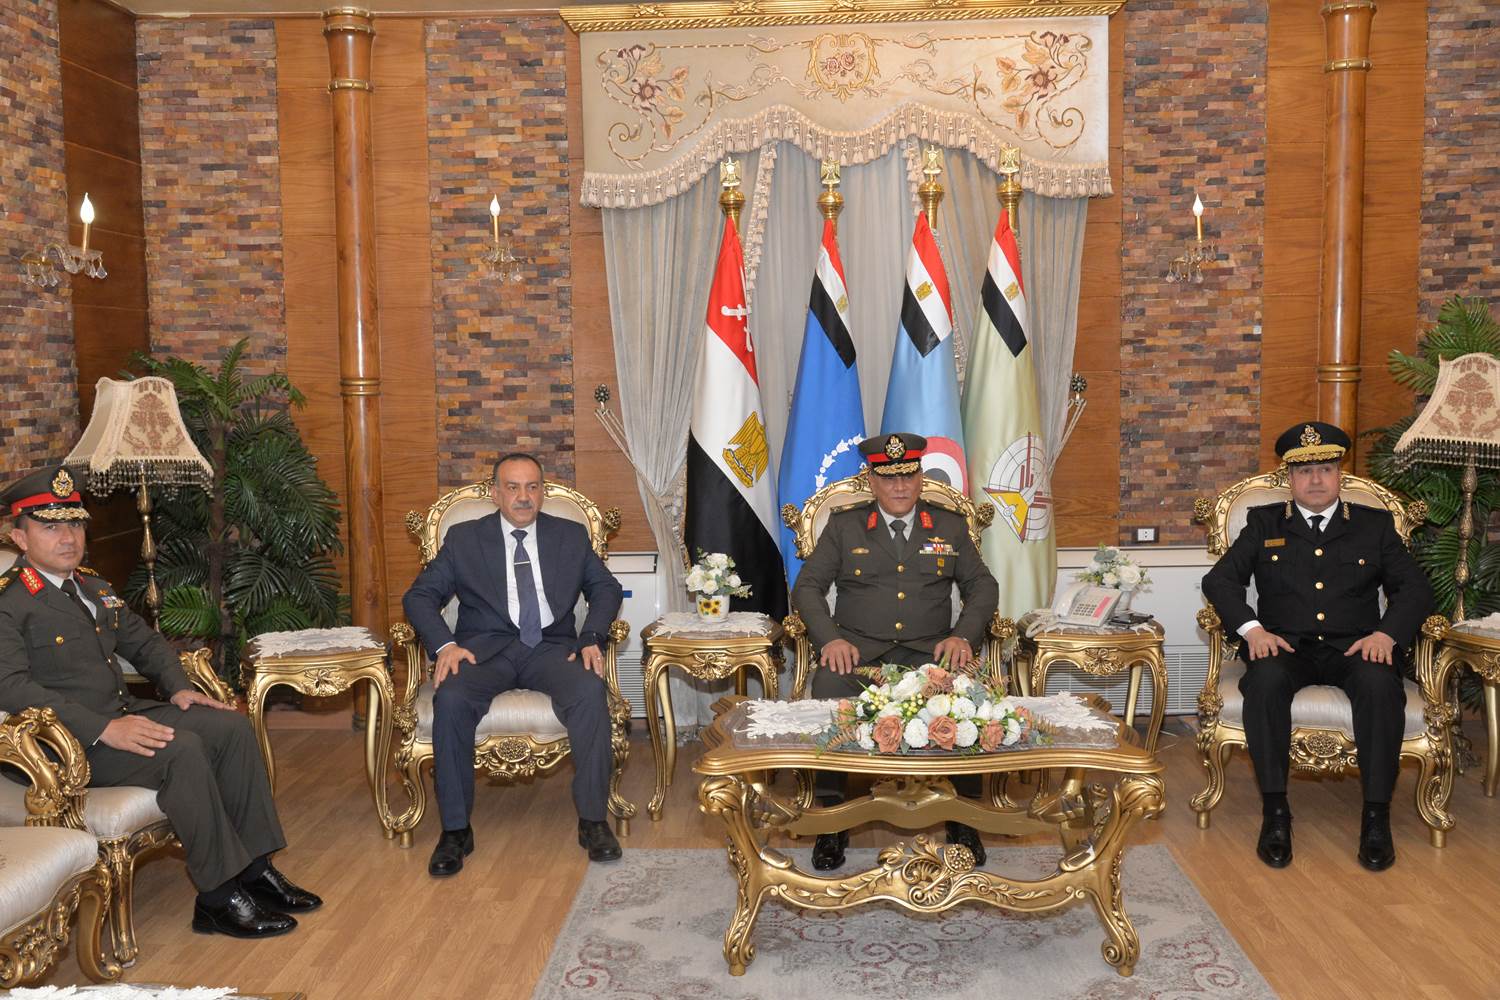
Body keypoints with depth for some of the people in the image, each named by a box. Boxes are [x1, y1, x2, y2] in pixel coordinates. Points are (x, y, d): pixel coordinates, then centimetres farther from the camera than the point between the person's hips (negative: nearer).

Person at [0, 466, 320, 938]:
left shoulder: (93, 587, 17)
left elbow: (145, 641, 25)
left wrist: (178, 688, 5)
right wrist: (104, 729, -31)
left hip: (125, 714, 9)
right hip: (70, 741, -8)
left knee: (231, 726, -9)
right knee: (181, 750, -30)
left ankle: (255, 869, -5)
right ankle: (219, 898, -21)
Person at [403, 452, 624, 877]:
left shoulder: (571, 535, 16)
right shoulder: (463, 538, 12)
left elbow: (606, 588, 14)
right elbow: (420, 595, 7)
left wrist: (592, 639, -6)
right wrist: (444, 644, -12)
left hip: (552, 647, 1)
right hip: (485, 648, 0)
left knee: (590, 691, -32)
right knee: (450, 699, -32)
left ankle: (592, 819, -22)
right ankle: (455, 829, -19)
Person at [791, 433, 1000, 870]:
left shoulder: (950, 526, 16)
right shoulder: (843, 526, 13)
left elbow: (982, 586, 15)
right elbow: (807, 586, 8)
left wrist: (963, 636, -5)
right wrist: (830, 638, -11)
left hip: (929, 650, 1)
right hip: (858, 648, 0)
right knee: (828, 690, -34)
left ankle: (963, 819, -15)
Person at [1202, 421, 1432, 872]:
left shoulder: (1375, 525, 18)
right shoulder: (1264, 524, 16)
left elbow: (1415, 588, 8)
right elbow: (1219, 579, 5)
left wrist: (1387, 633, -12)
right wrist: (1251, 627, -14)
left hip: (1353, 648, 1)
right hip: (1286, 647, 0)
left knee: (1380, 683, -34)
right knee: (1265, 679, -35)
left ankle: (1376, 816, -26)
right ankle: (1275, 812, -28)